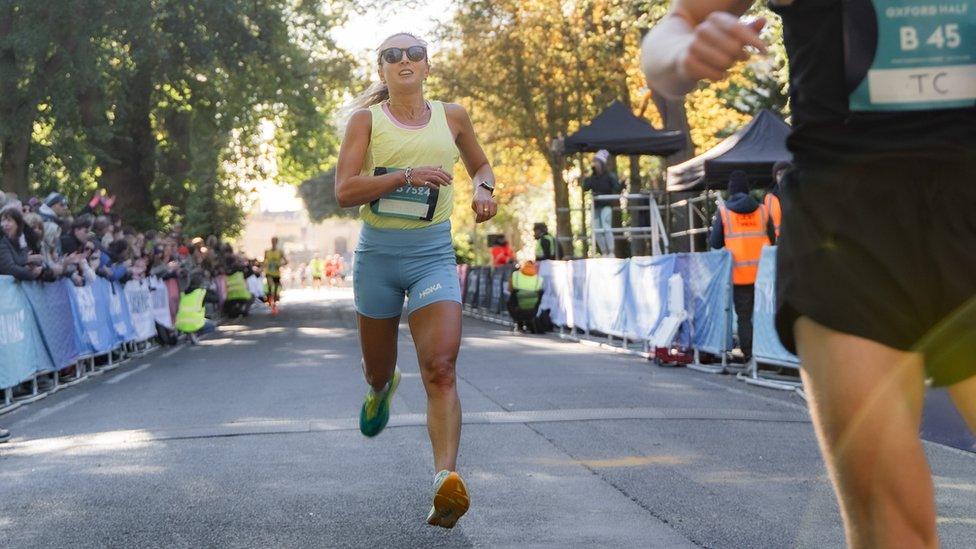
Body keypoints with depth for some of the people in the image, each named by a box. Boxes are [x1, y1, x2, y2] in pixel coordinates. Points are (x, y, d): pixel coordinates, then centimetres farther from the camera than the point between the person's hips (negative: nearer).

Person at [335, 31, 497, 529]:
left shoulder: (452, 117, 7)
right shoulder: (367, 120, -1)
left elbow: (481, 165, 24)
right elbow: (344, 191, -12)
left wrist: (483, 188, 1)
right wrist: (407, 176, -24)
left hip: (433, 254, 0)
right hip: (378, 252, 0)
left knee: (441, 368, -20)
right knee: (377, 370, 17)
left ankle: (447, 479, -30)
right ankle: (382, 387, 56)